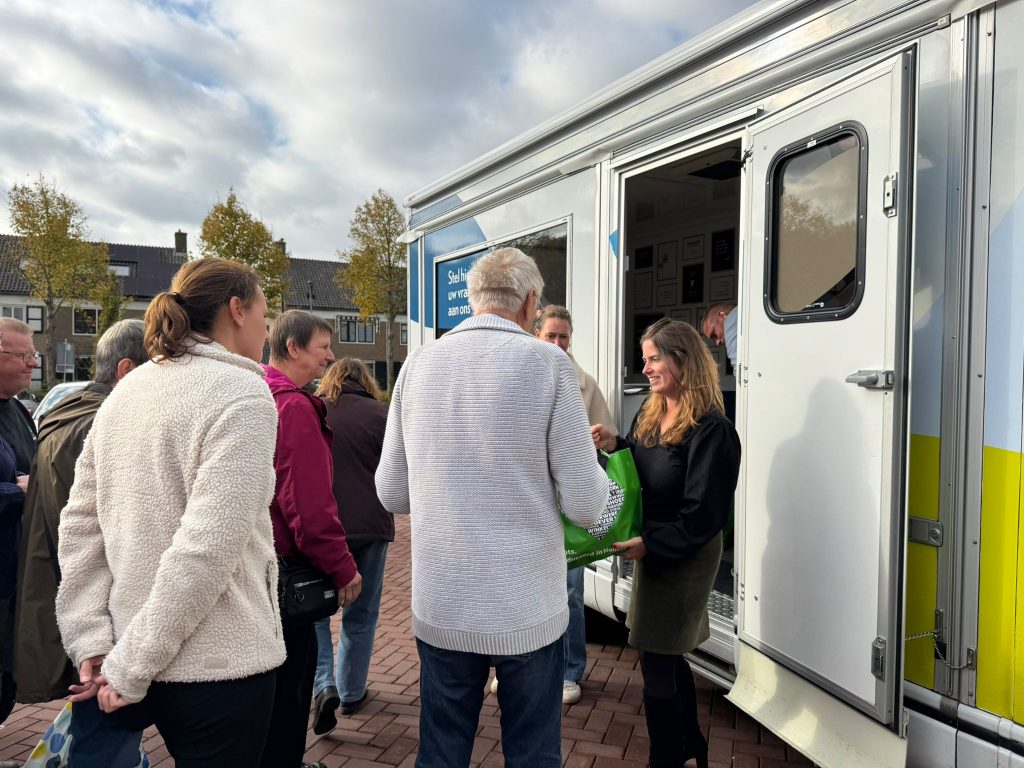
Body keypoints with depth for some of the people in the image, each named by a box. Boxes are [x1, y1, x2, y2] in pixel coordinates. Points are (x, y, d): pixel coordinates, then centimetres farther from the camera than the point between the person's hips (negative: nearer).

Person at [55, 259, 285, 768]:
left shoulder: (126, 392, 7)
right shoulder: (241, 394, -16)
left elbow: (78, 529, 5)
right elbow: (207, 548, -24)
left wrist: (92, 646, 3)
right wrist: (130, 667, -15)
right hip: (220, 664, -7)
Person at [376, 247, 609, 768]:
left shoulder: (419, 364, 0)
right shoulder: (547, 363, -10)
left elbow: (392, 494, 5)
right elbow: (585, 506, -10)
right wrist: (595, 469, 11)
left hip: (440, 608, 3)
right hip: (529, 609, -3)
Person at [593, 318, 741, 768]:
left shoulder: (710, 429, -21)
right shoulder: (650, 414, 5)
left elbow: (704, 513, -21)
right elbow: (639, 472, 15)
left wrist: (650, 545, -21)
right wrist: (614, 446, -4)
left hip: (684, 557, -8)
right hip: (652, 549, 8)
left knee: (657, 666, 0)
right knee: (669, 657, 20)